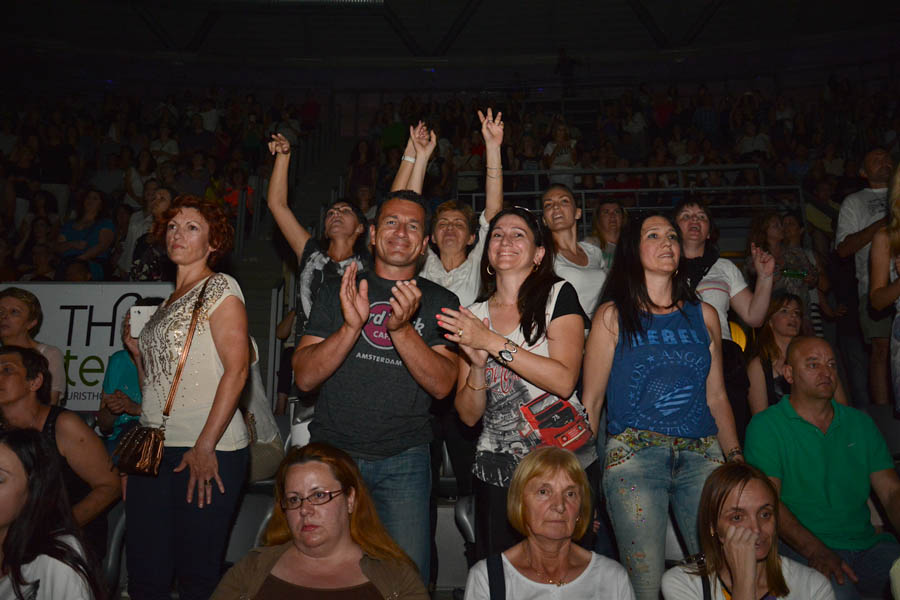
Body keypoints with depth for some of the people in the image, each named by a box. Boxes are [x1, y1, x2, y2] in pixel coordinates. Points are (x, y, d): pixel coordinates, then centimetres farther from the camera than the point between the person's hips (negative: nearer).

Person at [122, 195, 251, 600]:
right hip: (155, 448, 7)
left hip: (208, 451, -7)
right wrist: (137, 350, 7)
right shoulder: (166, 303, 19)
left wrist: (205, 447, -18)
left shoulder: (220, 287, -3)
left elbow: (236, 370, -14)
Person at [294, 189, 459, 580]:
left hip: (403, 462, 0)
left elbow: (442, 384, -8)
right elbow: (304, 378, -2)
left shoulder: (440, 302, 3)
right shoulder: (336, 290, 5)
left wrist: (401, 328, -23)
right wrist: (350, 327, -19)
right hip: (331, 452, 1)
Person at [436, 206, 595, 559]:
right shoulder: (472, 315, 8)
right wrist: (477, 363, -14)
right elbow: (468, 416, 4)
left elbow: (564, 380, -15)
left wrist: (493, 342, -17)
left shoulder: (558, 295, -1)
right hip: (497, 473, 3)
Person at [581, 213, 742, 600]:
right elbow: (591, 401, 2)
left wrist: (736, 459, 6)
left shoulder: (704, 315, 14)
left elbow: (717, 398, 17)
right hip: (633, 455, -3)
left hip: (701, 456, 3)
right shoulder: (613, 315, 4)